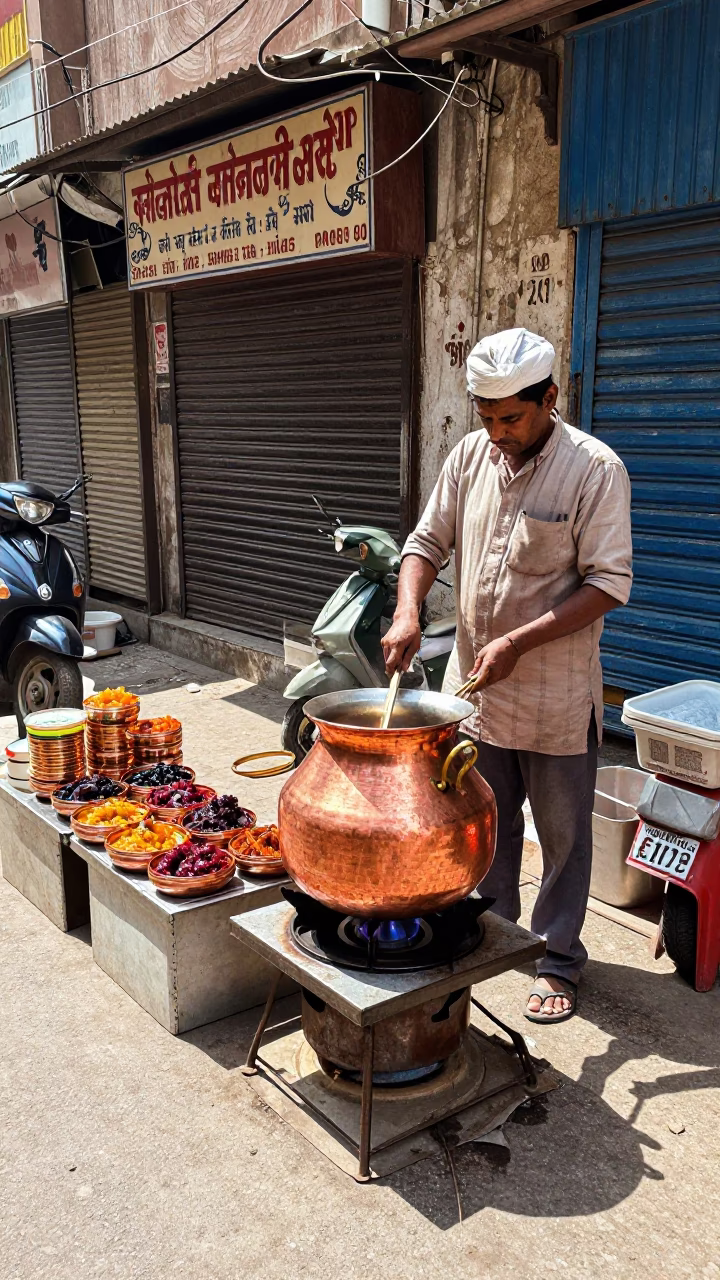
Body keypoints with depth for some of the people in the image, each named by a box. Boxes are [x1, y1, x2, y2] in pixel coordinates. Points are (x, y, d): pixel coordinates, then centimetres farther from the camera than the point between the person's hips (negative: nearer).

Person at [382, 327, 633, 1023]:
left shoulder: (595, 468, -13)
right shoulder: (470, 455, 2)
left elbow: (608, 582, -16)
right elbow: (426, 543, 6)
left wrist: (519, 641, -23)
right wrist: (407, 613, -13)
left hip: (556, 696, -4)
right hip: (474, 684, 5)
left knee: (562, 834, 10)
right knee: (486, 823, 19)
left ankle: (557, 959, 29)